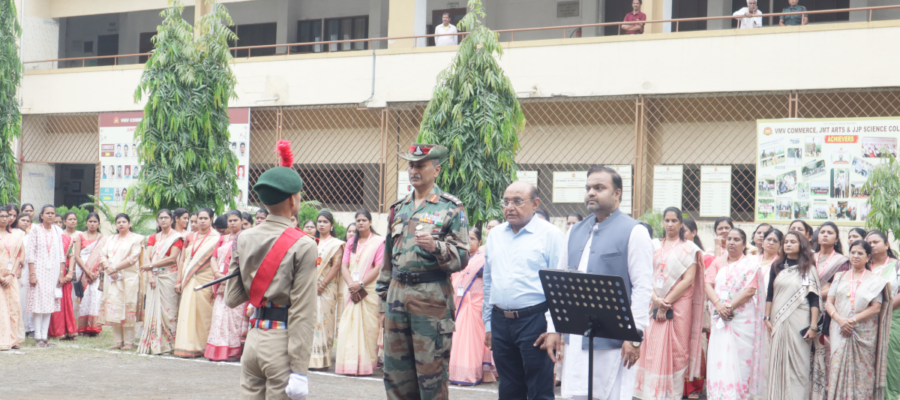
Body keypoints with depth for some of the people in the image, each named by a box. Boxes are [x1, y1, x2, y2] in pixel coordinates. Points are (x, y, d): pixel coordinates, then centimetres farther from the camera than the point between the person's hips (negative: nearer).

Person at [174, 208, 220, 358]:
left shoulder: (216, 238, 0)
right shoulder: (190, 238, 15)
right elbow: (183, 261, 16)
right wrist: (179, 280, 9)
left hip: (206, 280, -4)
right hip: (190, 282, 4)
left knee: (204, 313, -4)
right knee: (188, 312, 0)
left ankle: (204, 347, 4)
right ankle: (189, 346, 5)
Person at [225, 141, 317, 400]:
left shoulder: (243, 239, 7)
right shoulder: (302, 246, -10)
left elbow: (232, 299, 10)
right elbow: (302, 313, -14)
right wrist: (299, 369, -14)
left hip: (254, 338, 6)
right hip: (282, 343, -6)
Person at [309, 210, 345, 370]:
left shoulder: (336, 244, 3)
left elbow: (336, 266, -6)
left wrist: (322, 284, -13)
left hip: (326, 288, -5)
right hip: (309, 287, 5)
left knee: (322, 320, -8)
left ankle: (321, 358, -5)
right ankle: (308, 356, 5)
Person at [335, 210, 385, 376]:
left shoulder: (379, 241, 1)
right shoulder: (351, 243, 18)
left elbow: (379, 267, -7)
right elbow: (344, 266, 9)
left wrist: (361, 284, -14)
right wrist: (351, 284, -9)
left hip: (369, 290, -4)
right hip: (351, 291, 5)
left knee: (368, 326, -7)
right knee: (349, 324, -1)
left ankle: (366, 364, -4)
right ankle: (349, 363, 1)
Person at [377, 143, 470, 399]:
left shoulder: (451, 208, -2)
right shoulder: (399, 208, 15)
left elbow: (461, 257, -7)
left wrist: (436, 247, -24)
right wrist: (383, 291, 20)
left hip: (431, 298, -6)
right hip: (397, 294, 6)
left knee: (431, 372, -2)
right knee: (395, 369, 10)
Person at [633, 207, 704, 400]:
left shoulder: (688, 248, 4)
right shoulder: (654, 246, 13)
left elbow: (688, 280, -5)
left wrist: (667, 302, -10)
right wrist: (655, 299, -10)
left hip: (678, 306, -3)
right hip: (653, 304, 3)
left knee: (675, 351, -4)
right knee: (651, 349, -1)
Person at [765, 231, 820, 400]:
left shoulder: (808, 269, 2)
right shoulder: (777, 266, 10)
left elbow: (814, 299, -3)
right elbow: (769, 294, 11)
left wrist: (813, 326, -9)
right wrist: (767, 318, 3)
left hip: (799, 322, -3)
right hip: (778, 321, 3)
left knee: (798, 362, -3)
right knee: (778, 362, 3)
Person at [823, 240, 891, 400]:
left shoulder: (874, 280, 4)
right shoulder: (840, 276, 13)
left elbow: (876, 308, -5)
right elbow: (829, 303, 7)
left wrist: (853, 321, -14)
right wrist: (840, 319, -11)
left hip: (864, 334, -2)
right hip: (840, 332, 2)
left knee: (862, 373, -2)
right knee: (838, 370, -2)